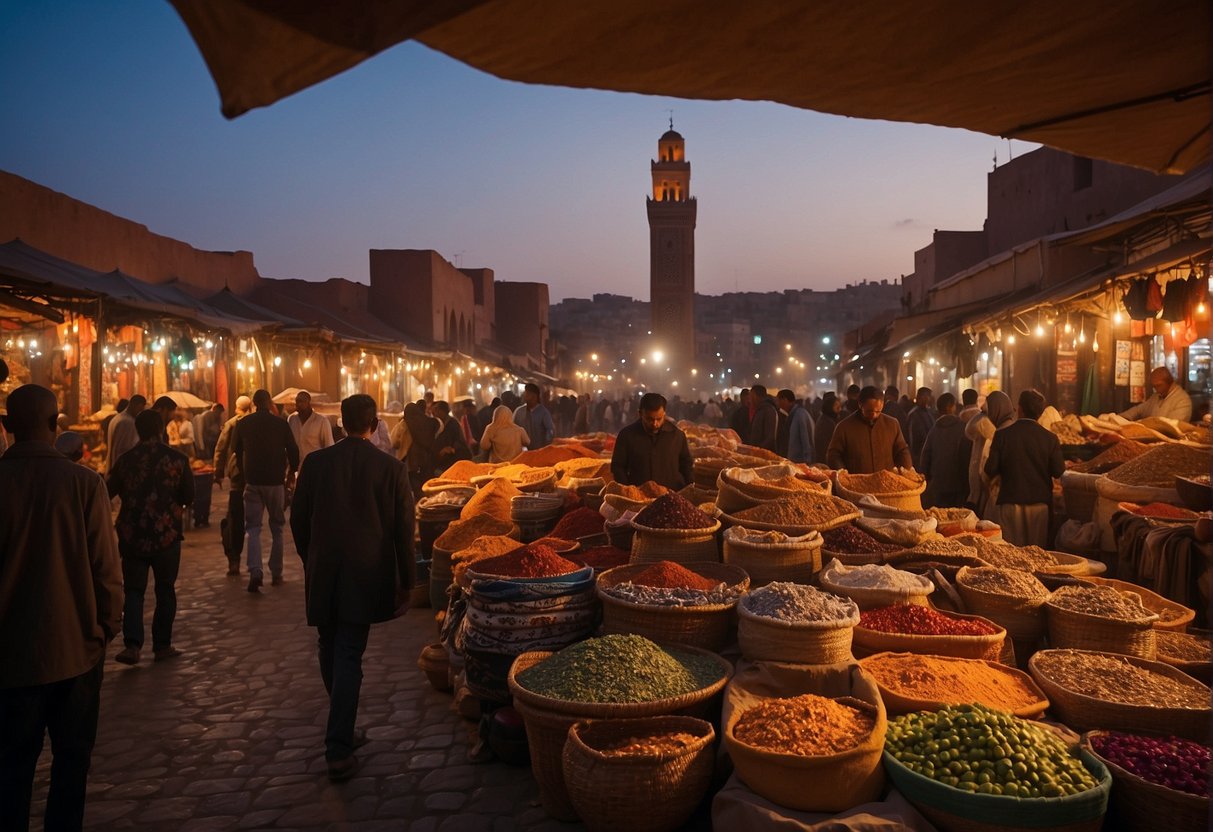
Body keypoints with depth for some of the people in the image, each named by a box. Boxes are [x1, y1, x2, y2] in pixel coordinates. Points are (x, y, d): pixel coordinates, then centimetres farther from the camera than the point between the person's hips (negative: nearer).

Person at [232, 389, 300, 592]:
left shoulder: (243, 424, 0)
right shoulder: (280, 424, -6)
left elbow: (236, 450, 10)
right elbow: (293, 450, -2)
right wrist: (291, 471, 16)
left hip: (252, 481, 1)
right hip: (276, 481, -1)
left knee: (253, 528, 4)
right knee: (277, 528, 12)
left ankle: (255, 572, -13)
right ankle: (276, 573, 15)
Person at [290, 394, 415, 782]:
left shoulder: (315, 463, -4)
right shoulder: (392, 468, -9)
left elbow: (298, 519, 4)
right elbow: (403, 530, -6)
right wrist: (405, 582, 4)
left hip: (322, 575, 2)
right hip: (366, 576, -2)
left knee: (330, 652, 18)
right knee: (349, 658, 2)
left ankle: (342, 731, 34)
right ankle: (339, 749, 2)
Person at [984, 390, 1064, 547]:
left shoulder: (1002, 435, -10)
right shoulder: (1050, 438, -7)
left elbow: (990, 470, -9)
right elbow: (1058, 471, -5)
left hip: (1011, 502, -1)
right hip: (1040, 503, 1)